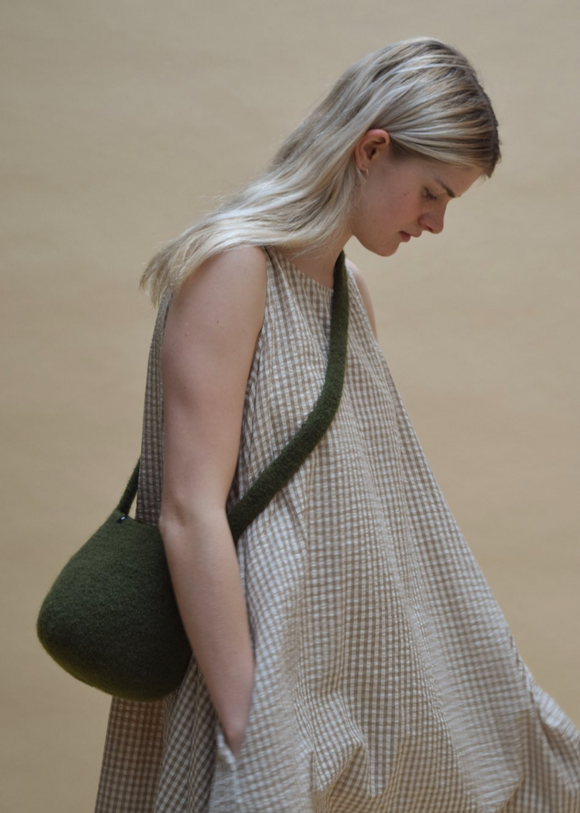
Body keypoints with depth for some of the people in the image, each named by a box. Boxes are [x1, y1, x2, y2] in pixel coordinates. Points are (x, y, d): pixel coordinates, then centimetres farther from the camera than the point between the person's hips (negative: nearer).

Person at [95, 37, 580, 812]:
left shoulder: (351, 290, 10)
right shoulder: (232, 266, -16)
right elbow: (191, 512, -21)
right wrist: (250, 739, -22)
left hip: (344, 655, 8)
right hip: (260, 668, -8)